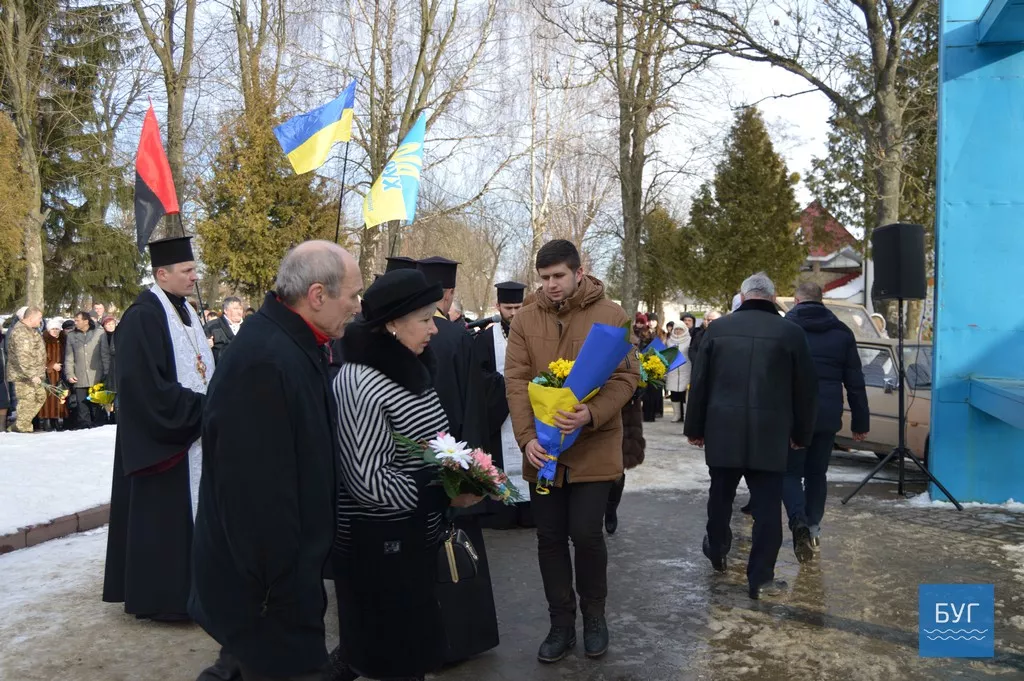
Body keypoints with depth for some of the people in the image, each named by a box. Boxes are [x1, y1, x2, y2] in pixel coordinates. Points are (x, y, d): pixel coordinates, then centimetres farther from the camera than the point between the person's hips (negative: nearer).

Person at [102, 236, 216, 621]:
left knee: (189, 512, 14)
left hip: (193, 433, 9)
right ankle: (159, 596, 13)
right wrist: (203, 407, -18)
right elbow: (148, 389, -22)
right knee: (162, 517, 0)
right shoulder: (142, 318, -16)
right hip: (162, 439, -9)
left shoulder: (185, 312, 11)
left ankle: (187, 587, 25)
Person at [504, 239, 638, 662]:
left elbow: (626, 377, -9)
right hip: (542, 449, 3)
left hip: (593, 448, -2)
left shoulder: (611, 317, -4)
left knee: (586, 534, -2)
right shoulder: (525, 321, 2)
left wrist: (591, 416, -26)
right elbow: (516, 382, -3)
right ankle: (561, 623, 25)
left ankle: (594, 615, 25)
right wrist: (527, 437, -17)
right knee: (550, 538, 9)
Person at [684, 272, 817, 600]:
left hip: (722, 430, 2)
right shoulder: (791, 332, 0)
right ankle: (761, 578, 6)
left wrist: (695, 428, 14)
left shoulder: (717, 328, 3)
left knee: (721, 495, 20)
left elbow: (698, 384, 5)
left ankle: (717, 551, 39)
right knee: (767, 506, 4)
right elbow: (806, 390, 4)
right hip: (770, 434, -2)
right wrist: (801, 434, 15)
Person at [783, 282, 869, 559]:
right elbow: (855, 383, 8)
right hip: (827, 416, 3)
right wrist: (860, 422, 12)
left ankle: (799, 522, -15)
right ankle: (813, 528, 24)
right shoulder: (842, 332, 7)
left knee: (791, 472, 6)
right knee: (817, 473, 17)